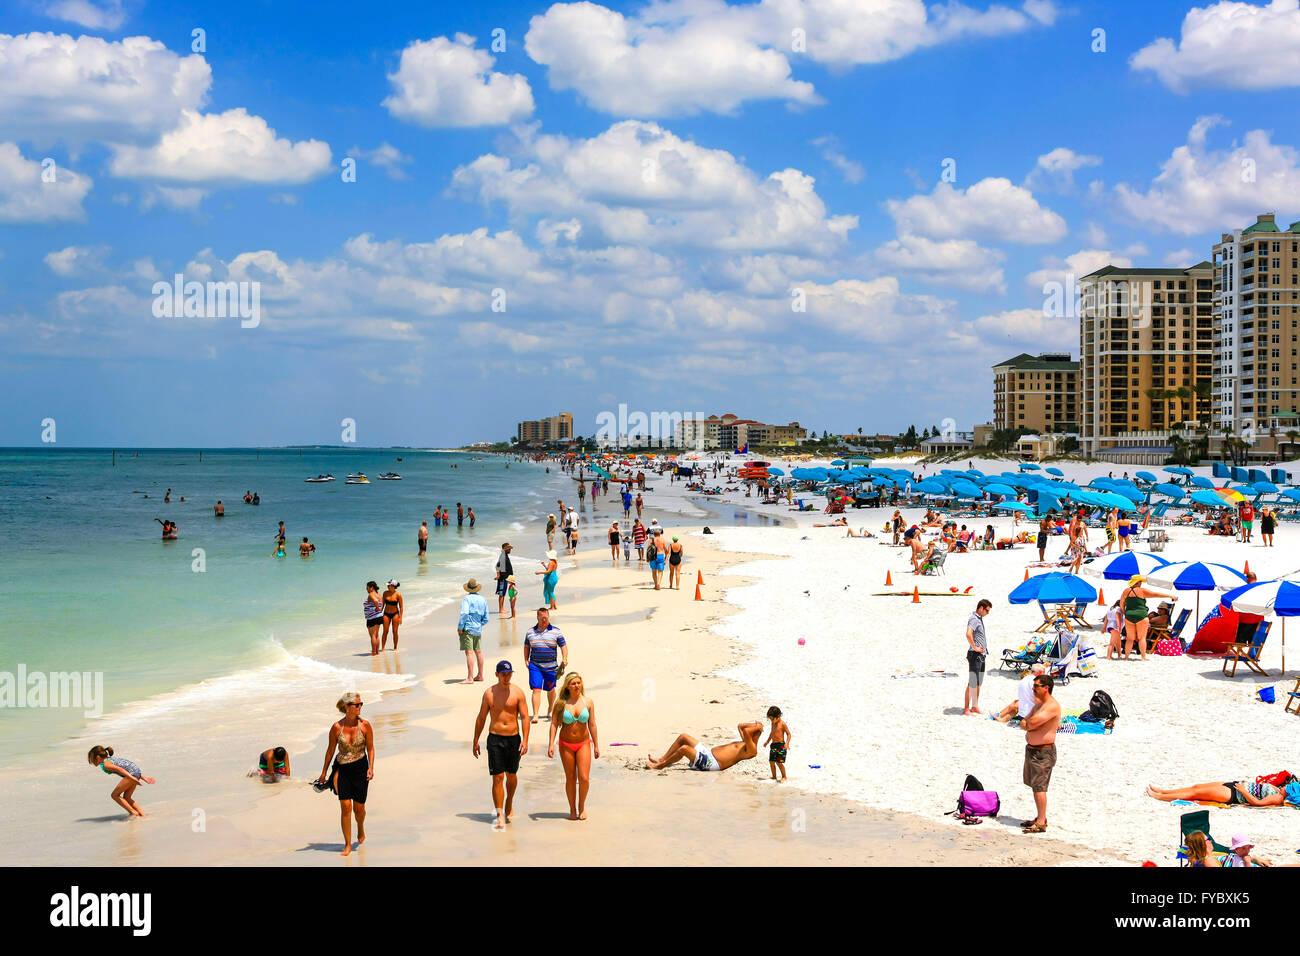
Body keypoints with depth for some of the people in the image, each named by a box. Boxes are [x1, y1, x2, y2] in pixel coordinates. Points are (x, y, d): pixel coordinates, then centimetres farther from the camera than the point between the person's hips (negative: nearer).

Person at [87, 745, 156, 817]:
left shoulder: (105, 764, -3)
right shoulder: (111, 760, 26)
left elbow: (120, 769, -18)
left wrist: (133, 779, -29)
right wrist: (144, 778, 23)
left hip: (132, 773, -9)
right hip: (137, 771, 9)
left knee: (115, 795, 3)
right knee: (126, 798, 17)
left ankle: (134, 813, -1)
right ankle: (143, 815, 12)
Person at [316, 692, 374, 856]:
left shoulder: (365, 725, -6)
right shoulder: (337, 727, -6)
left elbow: (370, 748, 2)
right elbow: (330, 750, 5)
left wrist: (371, 768, -10)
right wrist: (323, 772, 10)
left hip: (360, 768, 0)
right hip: (342, 769, 0)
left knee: (358, 807, 6)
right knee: (345, 806, -8)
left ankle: (360, 829, 40)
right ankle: (347, 845, 0)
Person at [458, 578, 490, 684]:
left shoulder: (467, 598, -10)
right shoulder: (483, 600, 11)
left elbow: (464, 613, -22)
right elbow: (485, 618, 13)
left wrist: (460, 627, -15)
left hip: (467, 628, -7)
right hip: (478, 629, 7)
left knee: (469, 652, -10)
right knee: (478, 652, 16)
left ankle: (470, 678, -14)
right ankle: (480, 675, 26)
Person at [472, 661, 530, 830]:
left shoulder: (517, 692, -1)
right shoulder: (489, 693, 2)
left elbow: (524, 717, -4)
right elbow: (481, 718, 10)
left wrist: (525, 740, -14)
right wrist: (476, 741, 10)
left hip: (514, 738, 1)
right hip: (495, 739, -1)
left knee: (511, 775, 15)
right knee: (497, 778, -8)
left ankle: (509, 803, 40)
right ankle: (500, 816, -8)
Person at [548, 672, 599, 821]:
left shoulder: (588, 702, -1)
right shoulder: (560, 702, -5)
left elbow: (592, 725, 4)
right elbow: (554, 724, -5)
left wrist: (596, 745, 6)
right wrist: (551, 744, -13)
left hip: (583, 744, 1)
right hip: (566, 745, 0)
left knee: (584, 778, -8)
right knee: (570, 779, 5)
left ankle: (582, 806, 15)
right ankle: (572, 810, 18)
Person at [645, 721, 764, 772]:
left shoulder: (751, 750, -14)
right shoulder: (744, 743, 19)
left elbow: (745, 731, -32)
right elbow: (740, 726, 33)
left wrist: (756, 727, -14)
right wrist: (755, 724, 19)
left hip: (710, 762, -11)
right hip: (709, 751, 11)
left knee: (684, 748, -28)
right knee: (683, 737, 12)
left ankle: (659, 766, -8)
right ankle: (661, 760, 13)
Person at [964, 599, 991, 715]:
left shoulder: (980, 619, 17)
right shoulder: (974, 619, -14)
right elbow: (968, 634, -32)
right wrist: (975, 647, -22)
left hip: (982, 655, 10)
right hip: (975, 655, -10)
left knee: (979, 683, 14)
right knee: (972, 683, -8)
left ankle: (975, 707, 21)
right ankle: (966, 709, -6)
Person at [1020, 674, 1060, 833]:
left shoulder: (1052, 706, -17)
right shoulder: (1039, 704, 15)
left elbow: (1032, 722, -26)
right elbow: (1023, 724, 13)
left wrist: (1029, 722, -3)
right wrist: (1028, 725, -10)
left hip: (1043, 752, -10)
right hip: (1031, 749, 10)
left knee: (1039, 787, -10)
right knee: (1035, 786, 15)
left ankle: (1041, 823, -8)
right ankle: (1040, 818, 24)